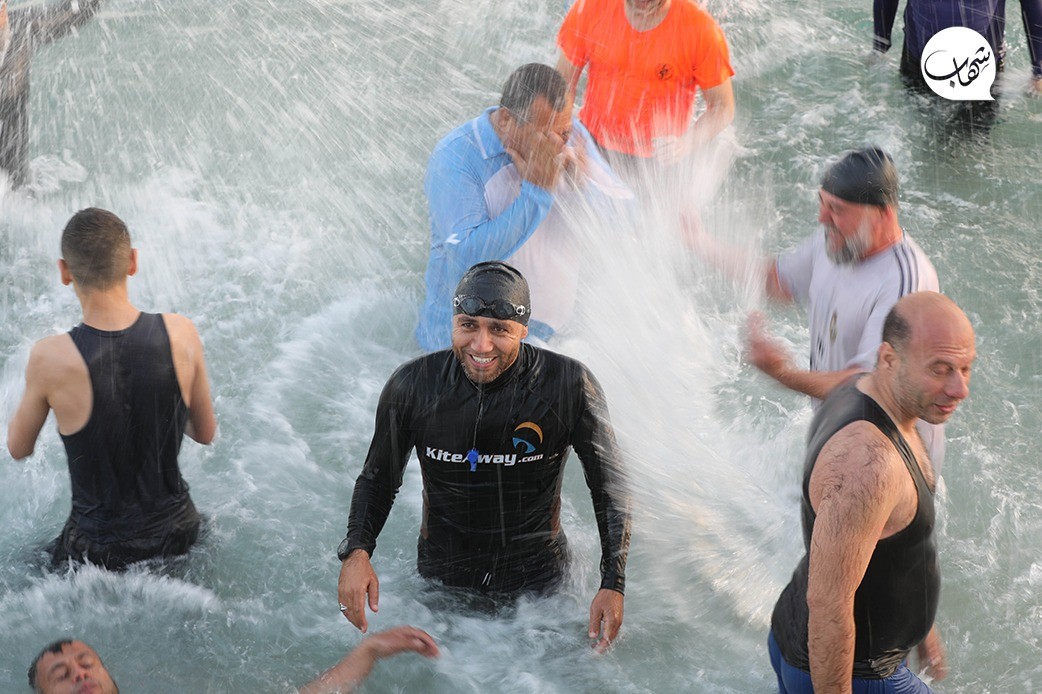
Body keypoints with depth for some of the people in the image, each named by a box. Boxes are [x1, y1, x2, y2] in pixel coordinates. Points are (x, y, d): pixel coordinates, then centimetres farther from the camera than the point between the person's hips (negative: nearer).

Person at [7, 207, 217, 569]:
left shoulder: (50, 358, -23)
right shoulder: (181, 333, -15)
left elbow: (19, 449, -3)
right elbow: (205, 433, 1)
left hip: (98, 549, -3)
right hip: (178, 532, 3)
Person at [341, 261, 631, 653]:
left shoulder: (570, 387, -18)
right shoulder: (412, 386, -14)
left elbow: (610, 488, -9)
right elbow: (378, 480, -1)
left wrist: (613, 585, -19)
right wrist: (356, 552, -20)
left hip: (537, 585, -1)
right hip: (441, 583, 1)